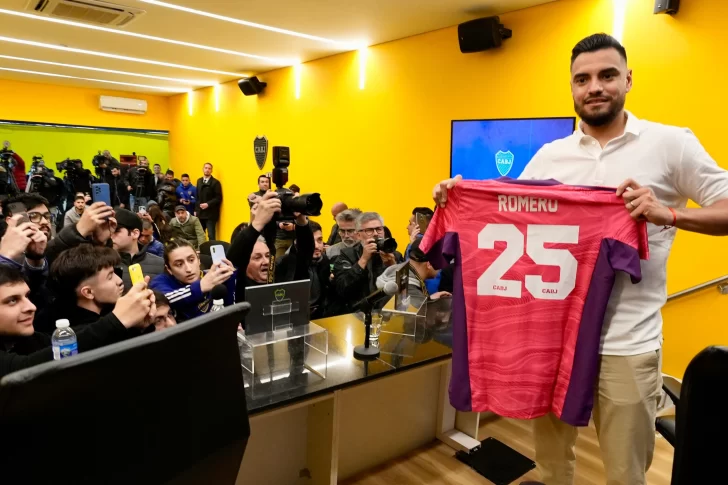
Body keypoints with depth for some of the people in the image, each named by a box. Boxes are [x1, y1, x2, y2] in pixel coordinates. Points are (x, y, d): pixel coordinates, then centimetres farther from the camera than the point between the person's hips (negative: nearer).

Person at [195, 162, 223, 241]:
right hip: (200, 213, 6)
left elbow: (218, 198, -9)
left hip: (210, 214, -6)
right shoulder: (199, 181, 14)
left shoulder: (215, 182, -5)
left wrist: (208, 204, -18)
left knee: (211, 236, -5)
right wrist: (196, 210, 9)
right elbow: (197, 197, 14)